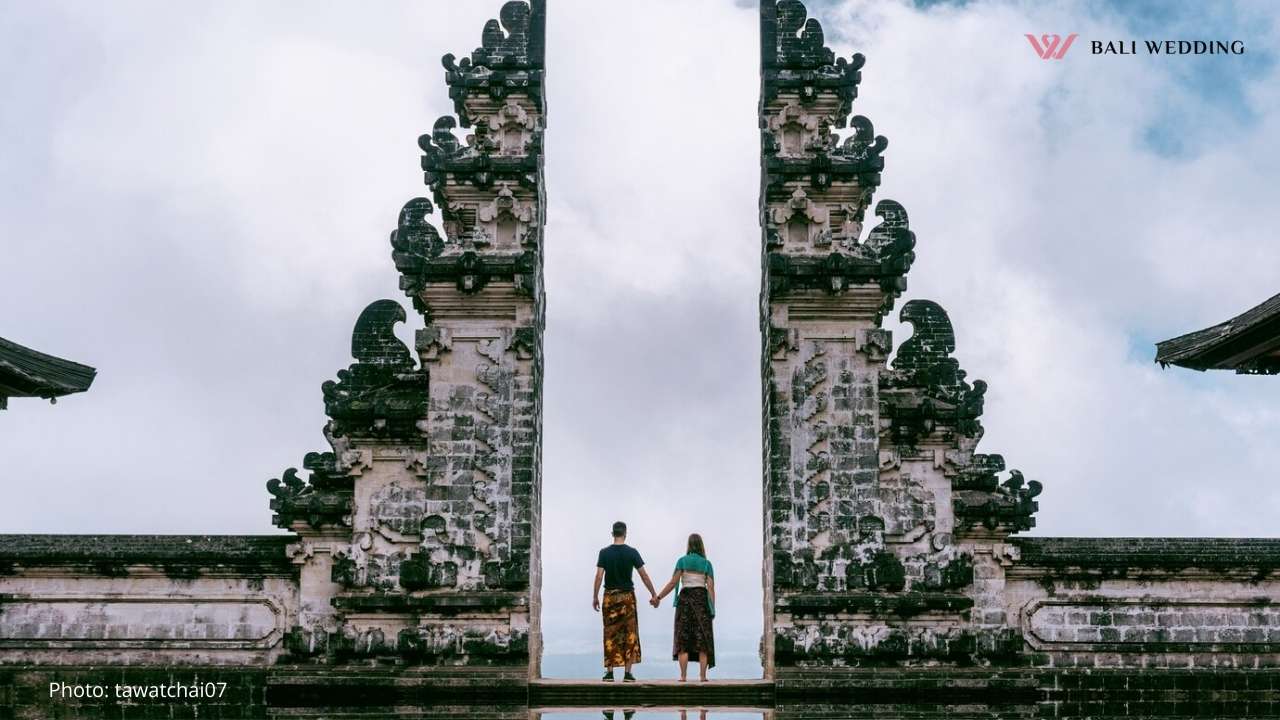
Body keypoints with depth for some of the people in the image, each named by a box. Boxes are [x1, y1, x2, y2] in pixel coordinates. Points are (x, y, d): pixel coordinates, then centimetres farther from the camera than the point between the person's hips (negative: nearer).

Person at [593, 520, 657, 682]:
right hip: (627, 596, -1)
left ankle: (609, 672, 4)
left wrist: (595, 597, 0)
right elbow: (644, 575, -2)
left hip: (610, 596, 1)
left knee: (610, 634, 6)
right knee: (630, 633, 5)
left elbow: (599, 576, -7)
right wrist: (653, 595, 6)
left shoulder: (605, 553, -2)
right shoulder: (632, 552, -3)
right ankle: (627, 672, 0)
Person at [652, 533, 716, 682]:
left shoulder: (682, 561, 2)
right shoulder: (707, 564, 5)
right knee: (702, 639, 2)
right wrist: (712, 609, -1)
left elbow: (673, 583, -5)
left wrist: (658, 597, 3)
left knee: (683, 640, 3)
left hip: (685, 598, -1)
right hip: (701, 599, 1)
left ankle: (683, 676, -4)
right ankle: (703, 676, -5)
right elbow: (711, 587, -2)